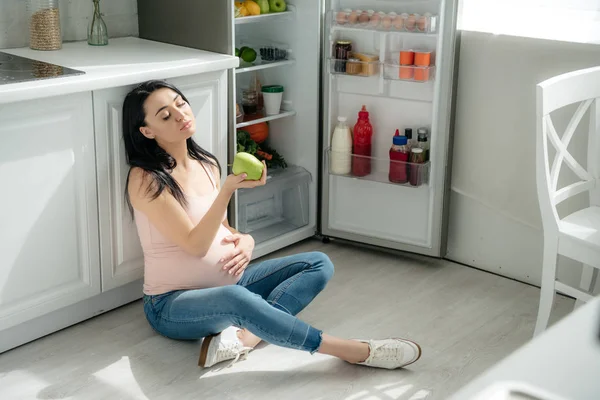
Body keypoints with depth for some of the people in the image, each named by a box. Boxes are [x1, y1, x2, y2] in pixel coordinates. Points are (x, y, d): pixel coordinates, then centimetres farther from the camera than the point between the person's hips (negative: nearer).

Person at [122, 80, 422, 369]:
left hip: (226, 280, 8)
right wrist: (228, 189, -31)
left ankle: (243, 336, -28)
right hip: (173, 304, -8)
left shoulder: (207, 164, 6)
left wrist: (244, 240, -6)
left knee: (319, 264, -5)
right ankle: (357, 351, -30)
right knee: (235, 298, -41)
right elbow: (195, 245, -20)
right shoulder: (145, 179, -15)